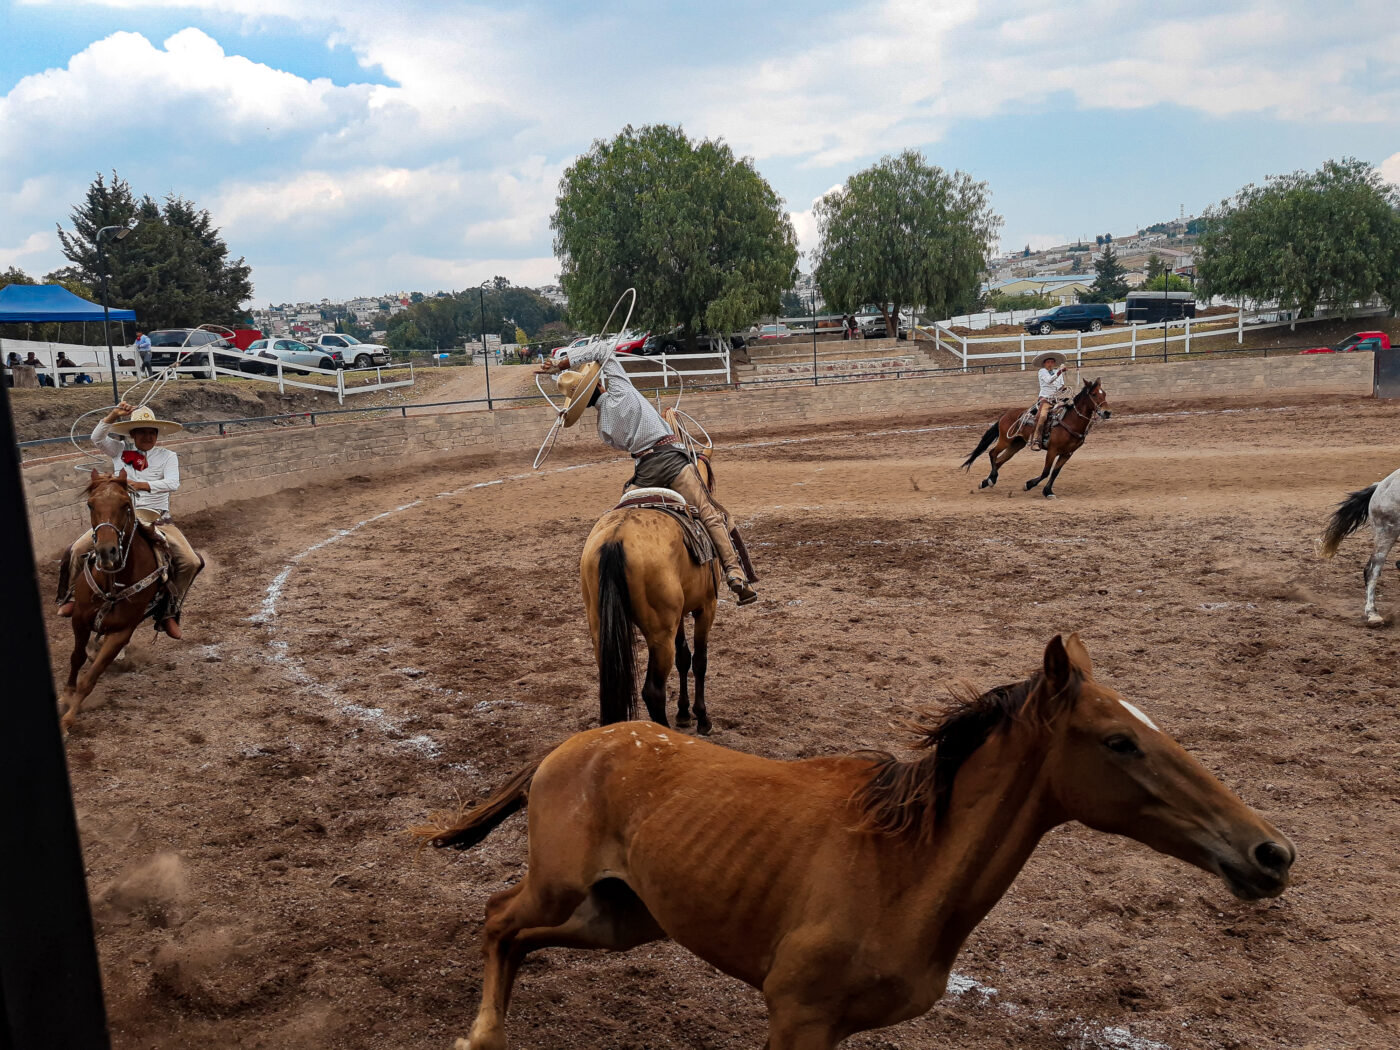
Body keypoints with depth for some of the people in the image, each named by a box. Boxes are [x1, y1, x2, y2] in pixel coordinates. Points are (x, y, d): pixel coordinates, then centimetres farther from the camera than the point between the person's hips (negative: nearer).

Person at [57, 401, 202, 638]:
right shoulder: (120, 451, 10)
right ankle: (71, 597, 13)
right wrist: (114, 415, -18)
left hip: (156, 519, -1)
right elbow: (97, 438, -6)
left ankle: (169, 612, -3)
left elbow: (173, 483, -13)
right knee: (77, 549, -14)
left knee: (191, 562, -20)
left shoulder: (167, 456, 3)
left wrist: (140, 485, -25)